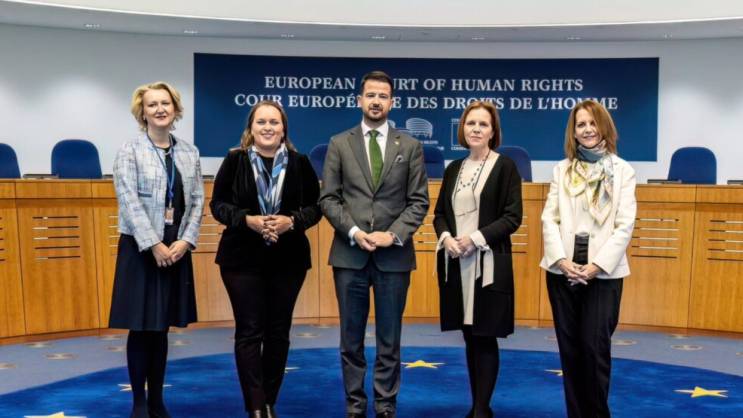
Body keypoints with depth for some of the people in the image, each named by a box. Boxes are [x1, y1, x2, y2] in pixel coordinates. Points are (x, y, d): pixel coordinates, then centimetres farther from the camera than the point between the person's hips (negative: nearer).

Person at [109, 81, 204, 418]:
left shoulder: (189, 153, 9)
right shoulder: (130, 151, -2)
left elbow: (197, 201, 5)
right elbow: (129, 202, -11)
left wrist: (185, 241, -8)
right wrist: (154, 245, -16)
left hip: (177, 249, 4)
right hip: (141, 248, -3)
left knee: (161, 328, 11)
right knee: (141, 328, 2)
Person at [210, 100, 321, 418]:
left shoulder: (300, 163, 1)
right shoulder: (235, 161, -2)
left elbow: (315, 206, 3)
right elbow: (218, 204, -1)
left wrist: (292, 220, -16)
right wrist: (247, 220, -17)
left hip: (288, 259, 2)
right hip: (243, 258, -1)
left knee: (278, 332, 9)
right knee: (249, 332, 0)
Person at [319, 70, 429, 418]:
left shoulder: (410, 146, 6)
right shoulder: (339, 143, 6)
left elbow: (419, 201, 2)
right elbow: (328, 198, 2)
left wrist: (393, 235, -12)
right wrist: (354, 232, -11)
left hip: (394, 255, 0)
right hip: (349, 254, 1)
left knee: (389, 341, 8)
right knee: (351, 340, 9)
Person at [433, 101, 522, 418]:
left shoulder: (505, 166, -3)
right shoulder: (453, 169, 13)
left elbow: (513, 217, -8)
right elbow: (439, 212, 13)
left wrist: (476, 238, -17)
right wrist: (446, 237, -7)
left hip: (488, 264, -5)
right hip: (456, 263, 5)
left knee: (485, 338, 1)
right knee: (469, 337, 11)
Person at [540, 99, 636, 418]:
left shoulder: (622, 170, 4)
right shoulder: (562, 169, 10)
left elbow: (625, 225, -3)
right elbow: (549, 218, 3)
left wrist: (597, 265, -13)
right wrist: (561, 260, -11)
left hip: (603, 271, -2)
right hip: (562, 269, 2)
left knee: (595, 346, -4)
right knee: (569, 348, 7)